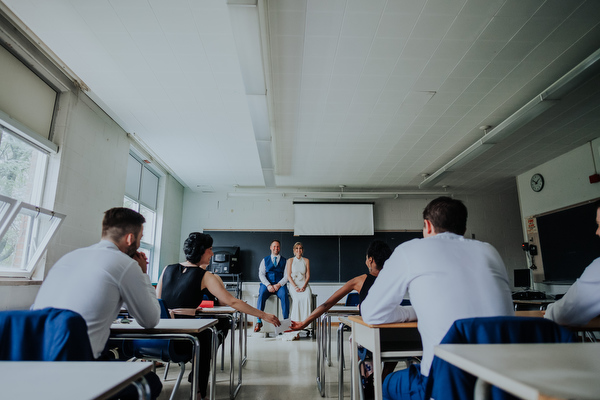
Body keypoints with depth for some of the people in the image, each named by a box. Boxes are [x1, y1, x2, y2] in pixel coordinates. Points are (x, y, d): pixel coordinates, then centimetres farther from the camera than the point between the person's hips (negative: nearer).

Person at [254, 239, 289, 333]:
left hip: (280, 284, 0)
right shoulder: (265, 260, 14)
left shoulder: (284, 261, 12)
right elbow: (261, 274, 4)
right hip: (266, 284, 1)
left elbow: (286, 275, 4)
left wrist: (278, 285, -14)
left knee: (284, 295, -33)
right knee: (261, 295, -31)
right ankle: (258, 321, -26)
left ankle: (286, 321, -26)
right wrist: (268, 285, -13)